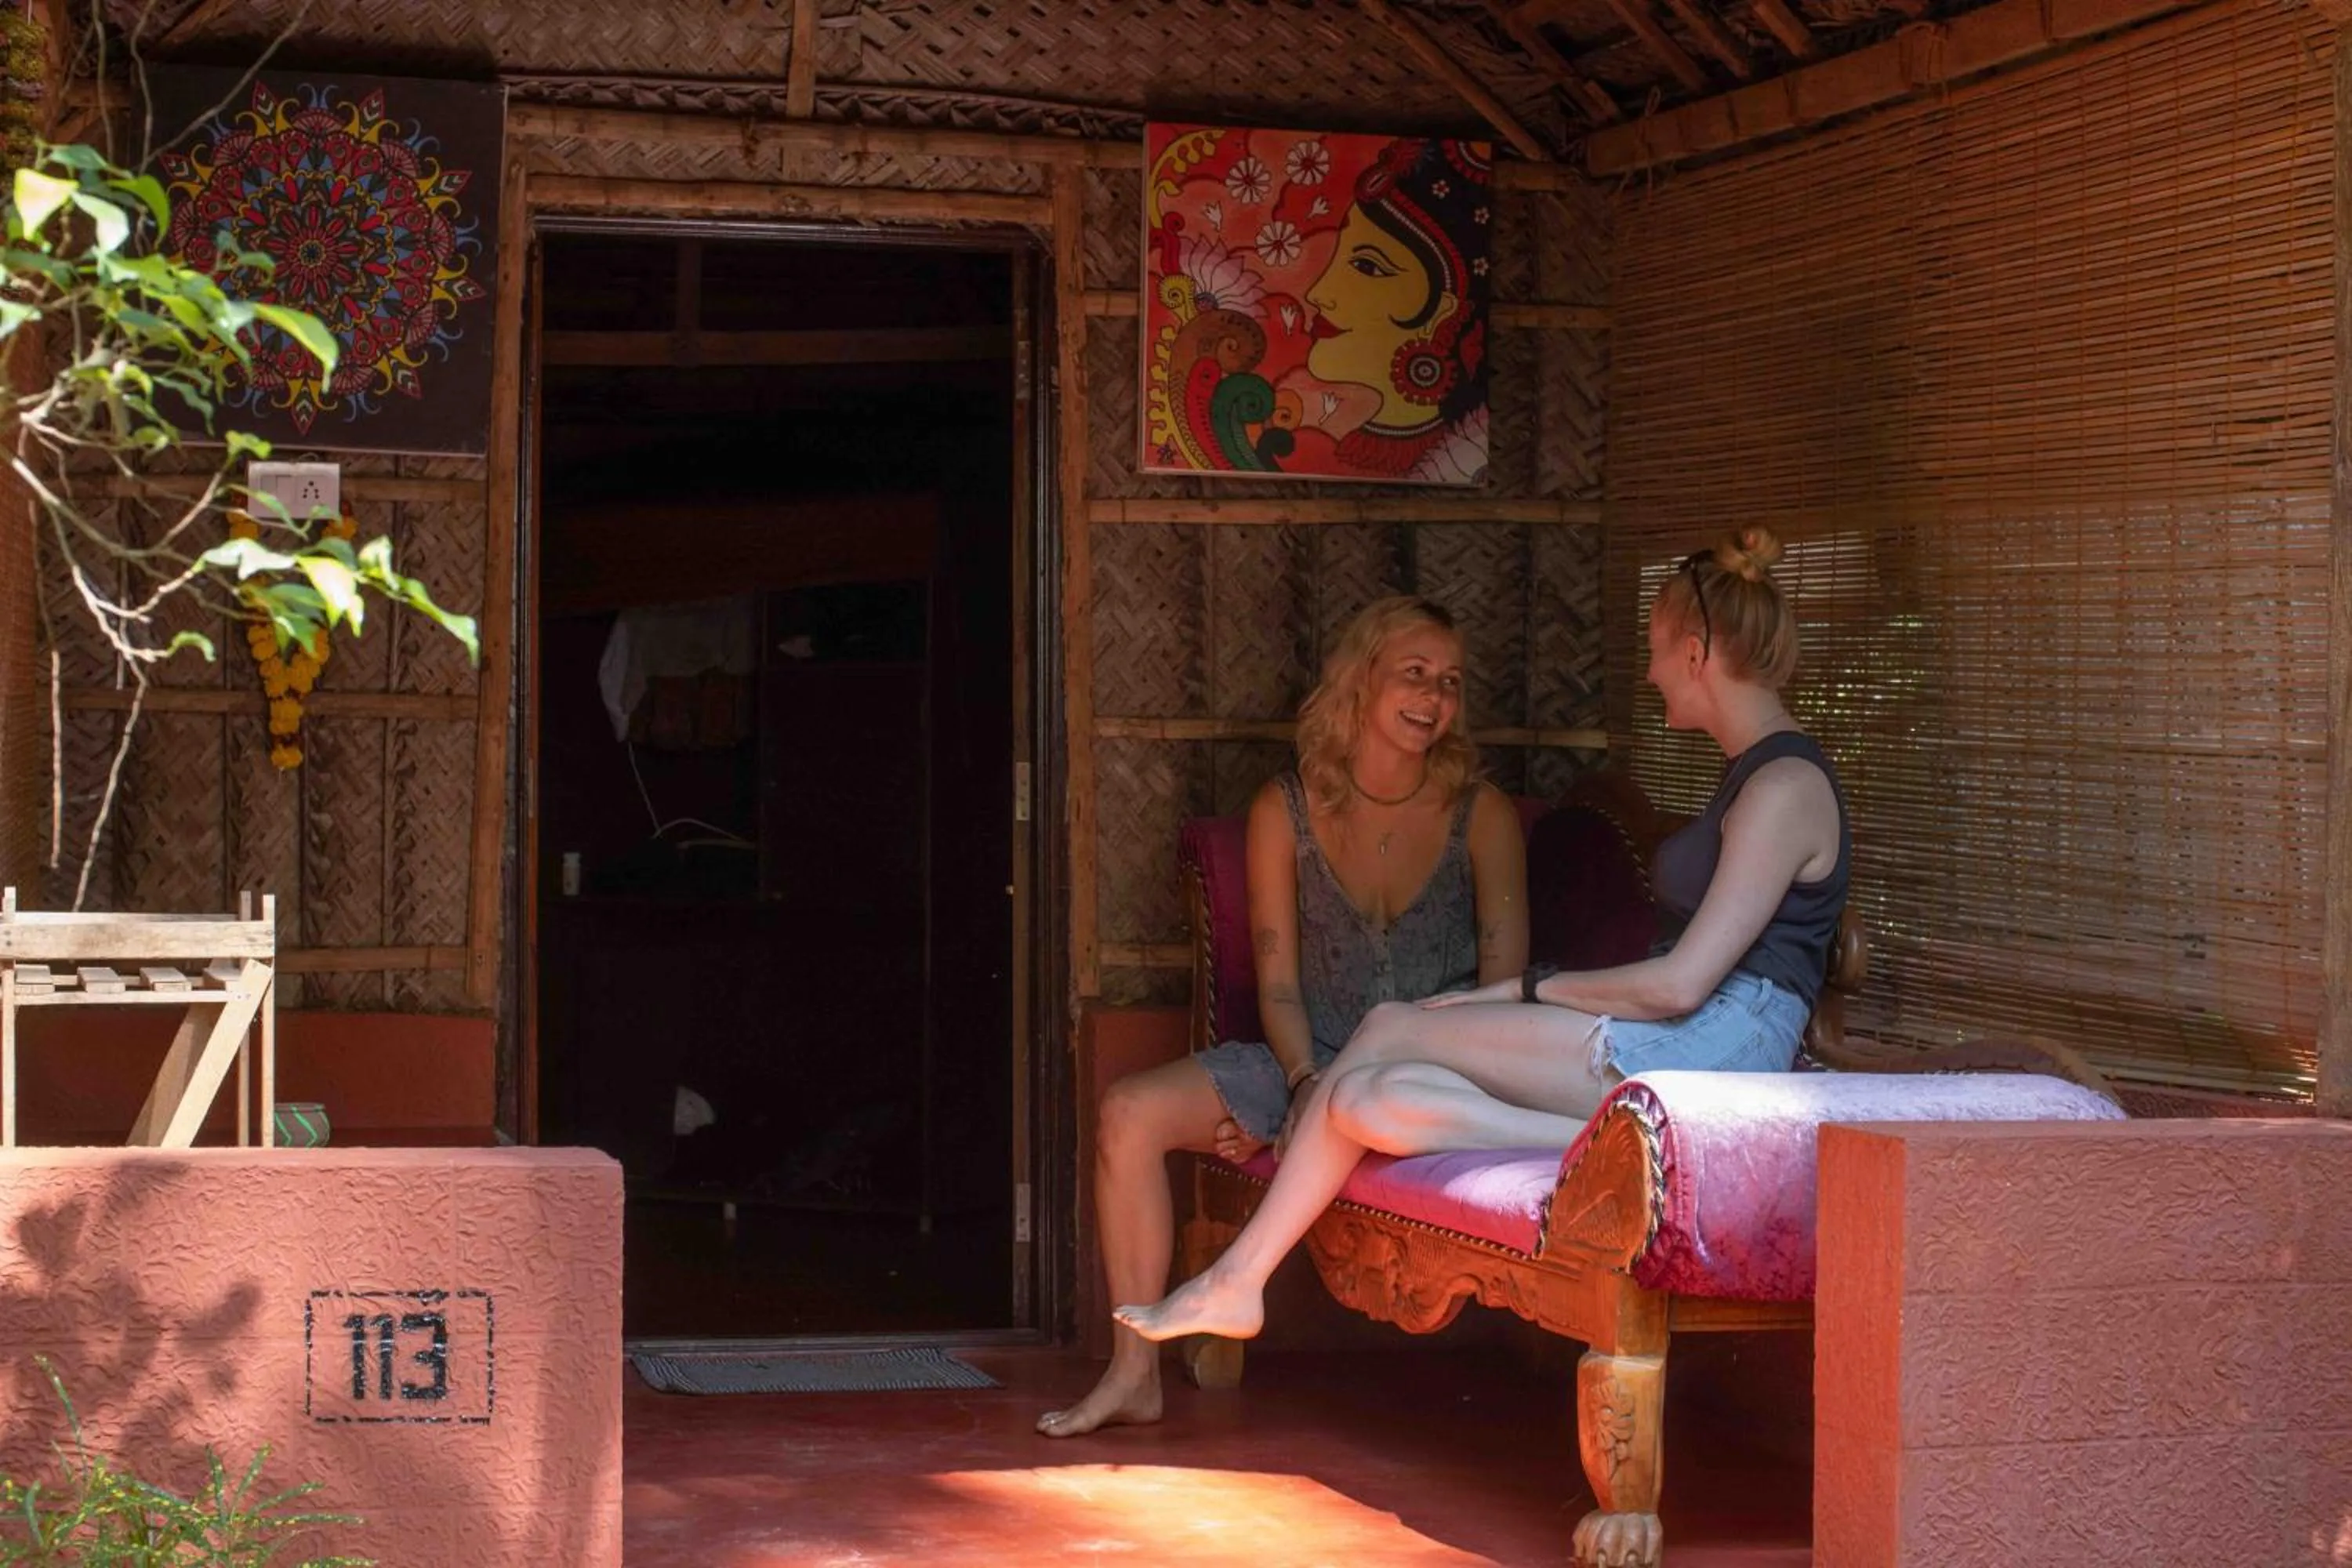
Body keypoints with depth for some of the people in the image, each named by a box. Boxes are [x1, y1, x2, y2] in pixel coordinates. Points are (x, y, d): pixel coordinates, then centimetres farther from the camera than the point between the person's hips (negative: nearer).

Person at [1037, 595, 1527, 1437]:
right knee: (1130, 1111, -17)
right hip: (1312, 1062, 2)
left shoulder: (1482, 814, 0)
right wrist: (1307, 1084, -16)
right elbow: (1279, 980, 2)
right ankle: (1135, 1373, -13)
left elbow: (1503, 985, -7)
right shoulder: (1287, 809, 4)